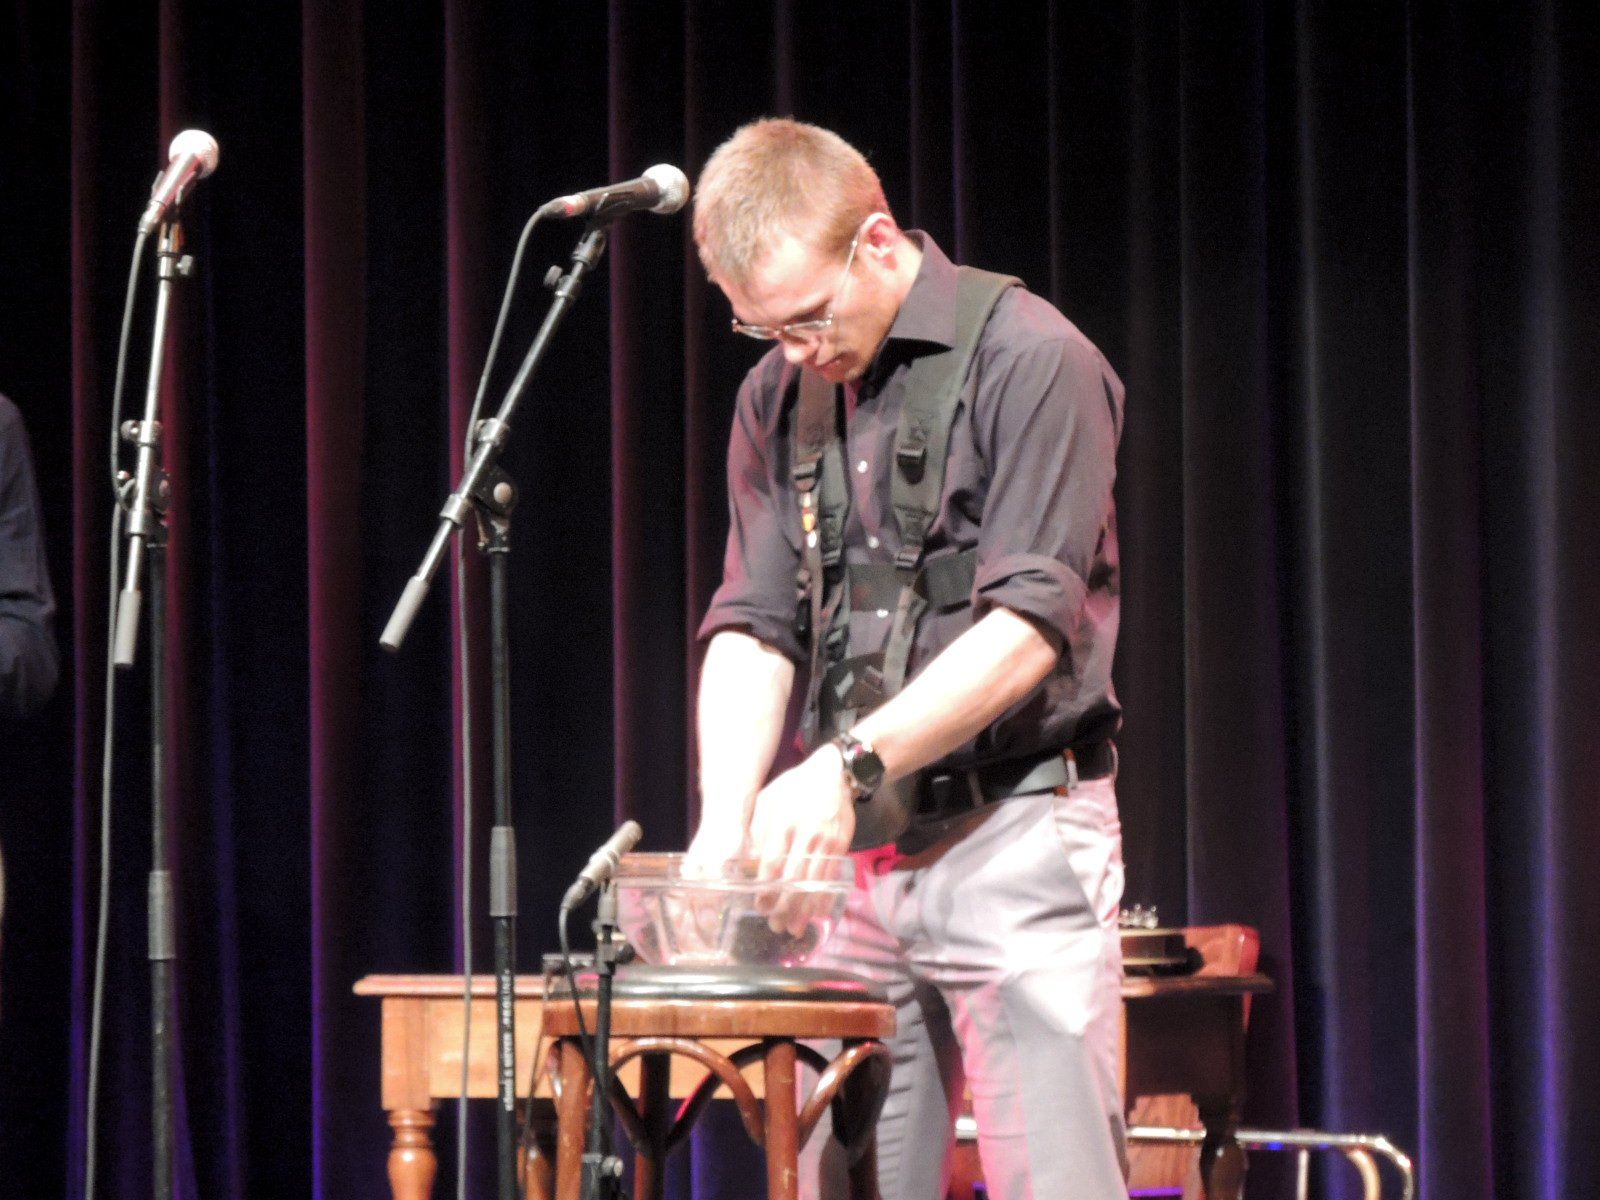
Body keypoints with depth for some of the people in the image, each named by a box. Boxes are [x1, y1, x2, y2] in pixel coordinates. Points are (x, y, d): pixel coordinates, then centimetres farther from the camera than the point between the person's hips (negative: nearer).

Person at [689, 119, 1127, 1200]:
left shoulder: (1032, 361, -8)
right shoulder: (778, 398, 12)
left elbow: (1028, 627, -15)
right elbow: (752, 625, 7)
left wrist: (850, 763, -24)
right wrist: (726, 820, -11)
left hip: (1015, 834, -6)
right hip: (853, 847, 6)